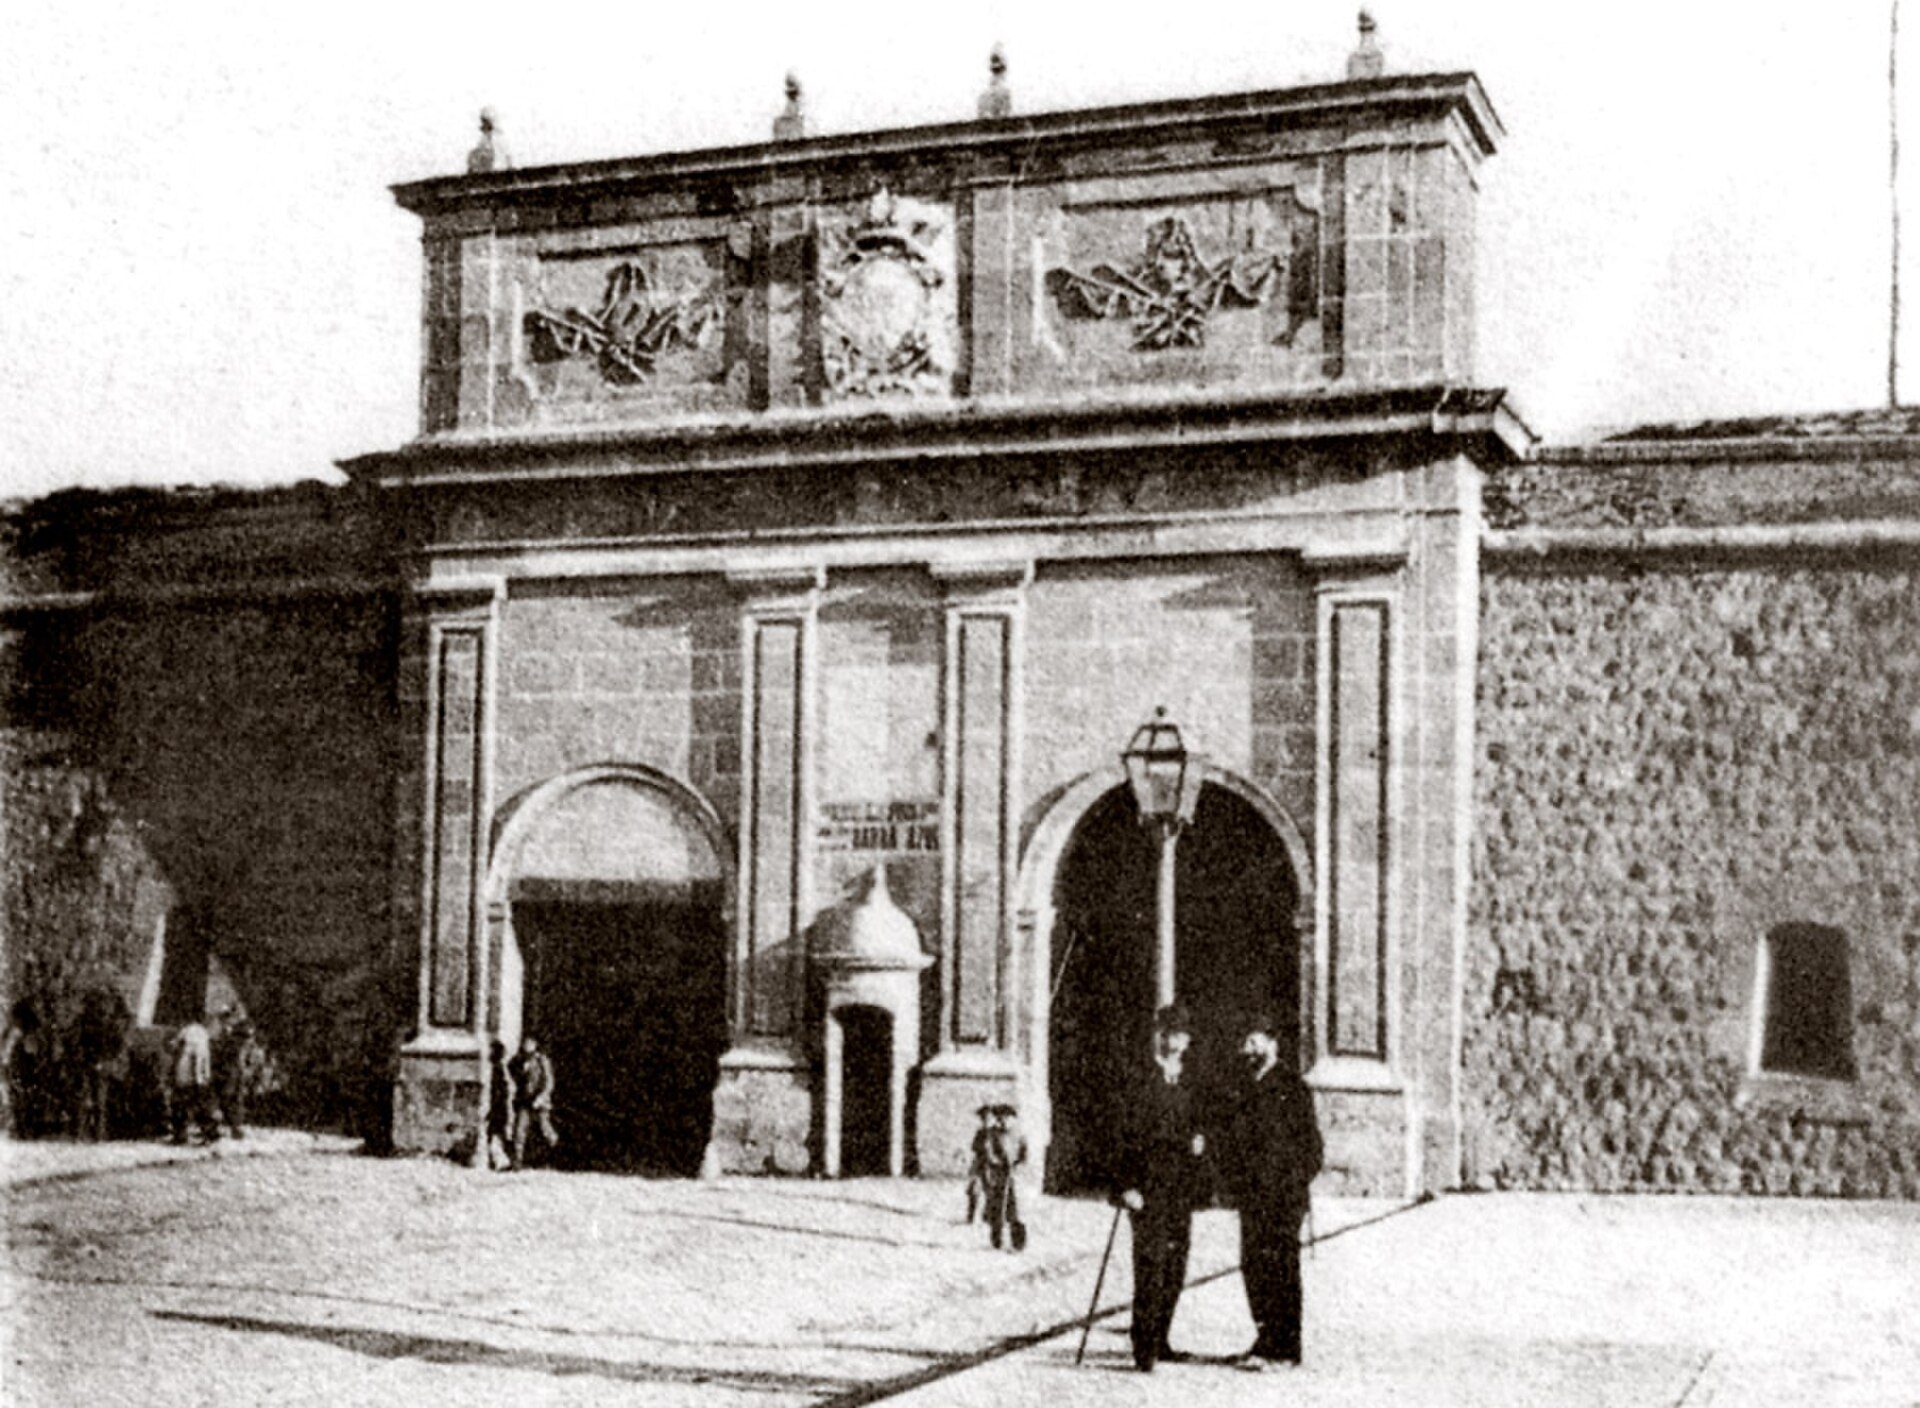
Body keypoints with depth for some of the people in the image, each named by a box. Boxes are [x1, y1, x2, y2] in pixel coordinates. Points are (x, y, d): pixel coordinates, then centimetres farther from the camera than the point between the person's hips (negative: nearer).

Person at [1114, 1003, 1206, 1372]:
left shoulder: (1189, 1083, 14)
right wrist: (1128, 1184, -12)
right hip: (1149, 1186, -6)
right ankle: (1144, 1345, -9)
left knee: (1175, 1265, 6)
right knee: (1151, 1263, -11)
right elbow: (1131, 1136, -7)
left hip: (1181, 1188, 6)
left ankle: (1158, 1341, 15)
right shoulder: (1143, 1080, -4)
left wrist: (1198, 1142, 3)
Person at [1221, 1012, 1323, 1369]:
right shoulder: (1246, 1088, 16)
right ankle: (1271, 1341, 15)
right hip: (1251, 1195, 7)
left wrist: (1296, 1186, -11)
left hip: (1283, 1195, -7)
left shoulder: (1292, 1088, -5)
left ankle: (1272, 1345, -7)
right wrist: (1234, 1182, 12)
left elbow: (1310, 1143, -6)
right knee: (1252, 1266, 6)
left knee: (1280, 1268, -7)